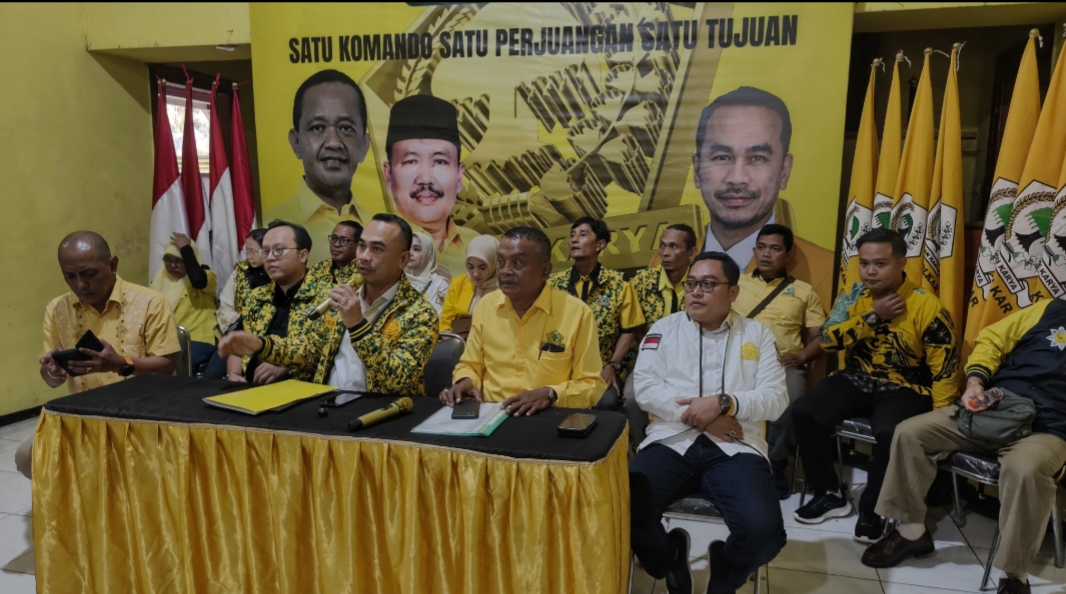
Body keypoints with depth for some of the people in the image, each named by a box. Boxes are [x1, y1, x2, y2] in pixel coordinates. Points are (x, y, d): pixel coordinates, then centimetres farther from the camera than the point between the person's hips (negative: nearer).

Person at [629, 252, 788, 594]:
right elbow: (645, 387, -1)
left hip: (735, 449, 0)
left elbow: (776, 398, 3)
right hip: (671, 442, 0)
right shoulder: (664, 329, 11)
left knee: (764, 533, -25)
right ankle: (671, 562, 11)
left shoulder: (757, 334, 13)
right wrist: (700, 417, -12)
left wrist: (724, 403, -14)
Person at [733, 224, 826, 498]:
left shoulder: (804, 291, 18)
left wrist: (802, 355, -7)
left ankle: (774, 467, -8)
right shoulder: (736, 283, 19)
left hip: (784, 365, 0)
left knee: (789, 403, -33)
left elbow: (820, 336, 14)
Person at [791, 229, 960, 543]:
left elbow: (944, 369, -10)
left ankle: (872, 509, -7)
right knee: (803, 412, -19)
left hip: (904, 389, -4)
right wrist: (873, 316, -17)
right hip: (855, 381, 4)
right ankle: (830, 494, 0)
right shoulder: (853, 295, 1)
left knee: (889, 433, -35)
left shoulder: (927, 306, -10)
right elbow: (828, 339, -9)